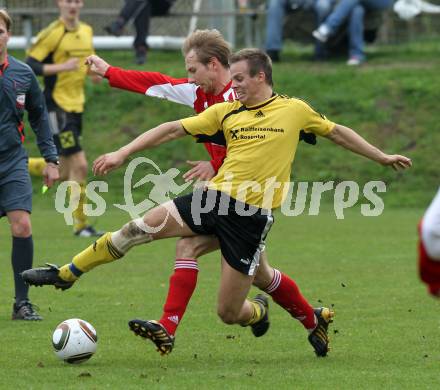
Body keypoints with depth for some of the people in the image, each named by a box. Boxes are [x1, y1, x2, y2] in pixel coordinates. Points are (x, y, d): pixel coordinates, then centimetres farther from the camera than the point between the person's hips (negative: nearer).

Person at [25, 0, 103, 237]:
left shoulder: (86, 32, 9)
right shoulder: (52, 34, -14)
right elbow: (29, 66, -18)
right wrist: (61, 67, -28)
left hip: (76, 106, 8)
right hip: (57, 106, -8)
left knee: (64, 174, 11)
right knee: (79, 165, -12)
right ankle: (80, 225, -1)